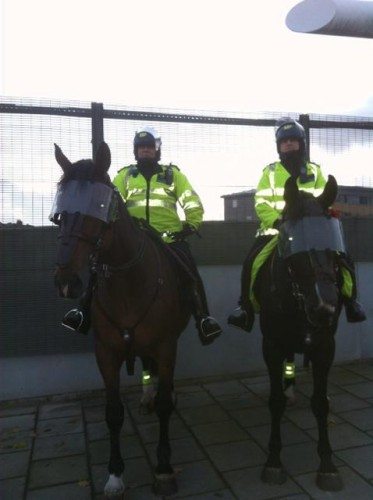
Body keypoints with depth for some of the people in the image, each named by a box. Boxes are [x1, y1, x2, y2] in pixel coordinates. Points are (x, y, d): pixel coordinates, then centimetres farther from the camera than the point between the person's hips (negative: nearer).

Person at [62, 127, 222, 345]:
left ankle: (203, 318, -8)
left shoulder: (172, 174, 15)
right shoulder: (125, 175, 16)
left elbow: (192, 202, 12)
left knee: (191, 272, -18)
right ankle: (85, 312, 2)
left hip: (168, 237, -1)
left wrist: (192, 223, -1)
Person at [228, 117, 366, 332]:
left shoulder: (315, 171, 12)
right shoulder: (270, 172, 8)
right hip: (277, 229, -1)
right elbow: (261, 203, -2)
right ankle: (246, 306, -6)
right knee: (252, 262, -23)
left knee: (344, 260, -11)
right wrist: (277, 221, -19)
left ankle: (351, 301, 12)